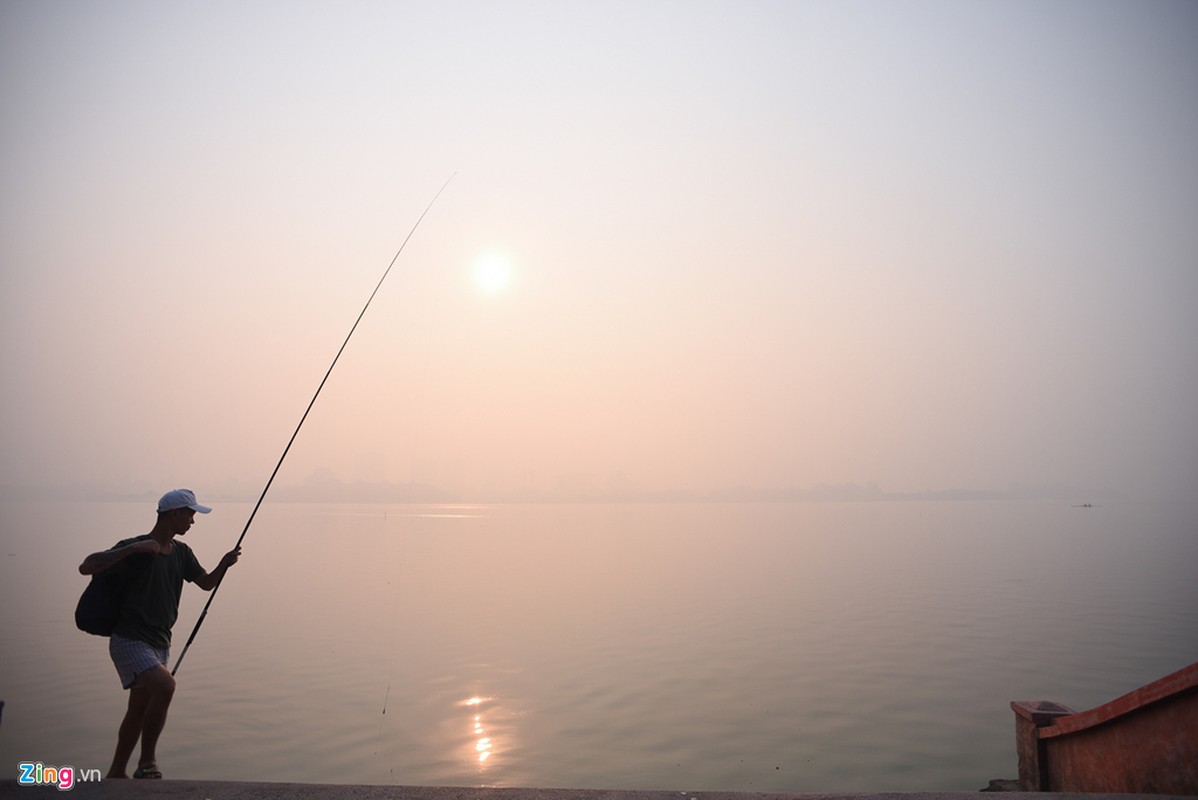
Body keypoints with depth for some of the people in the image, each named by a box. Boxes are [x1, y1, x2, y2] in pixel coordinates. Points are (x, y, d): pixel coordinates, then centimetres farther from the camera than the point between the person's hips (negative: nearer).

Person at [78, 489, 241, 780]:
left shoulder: (181, 552, 9)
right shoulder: (134, 548, -13)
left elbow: (207, 583, 16)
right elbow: (86, 567, -23)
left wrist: (225, 563, -4)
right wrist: (133, 548, -32)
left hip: (159, 644, 8)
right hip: (129, 641, -8)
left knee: (139, 711, 15)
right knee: (165, 685, -27)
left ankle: (115, 773, 32)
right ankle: (147, 761, -10)